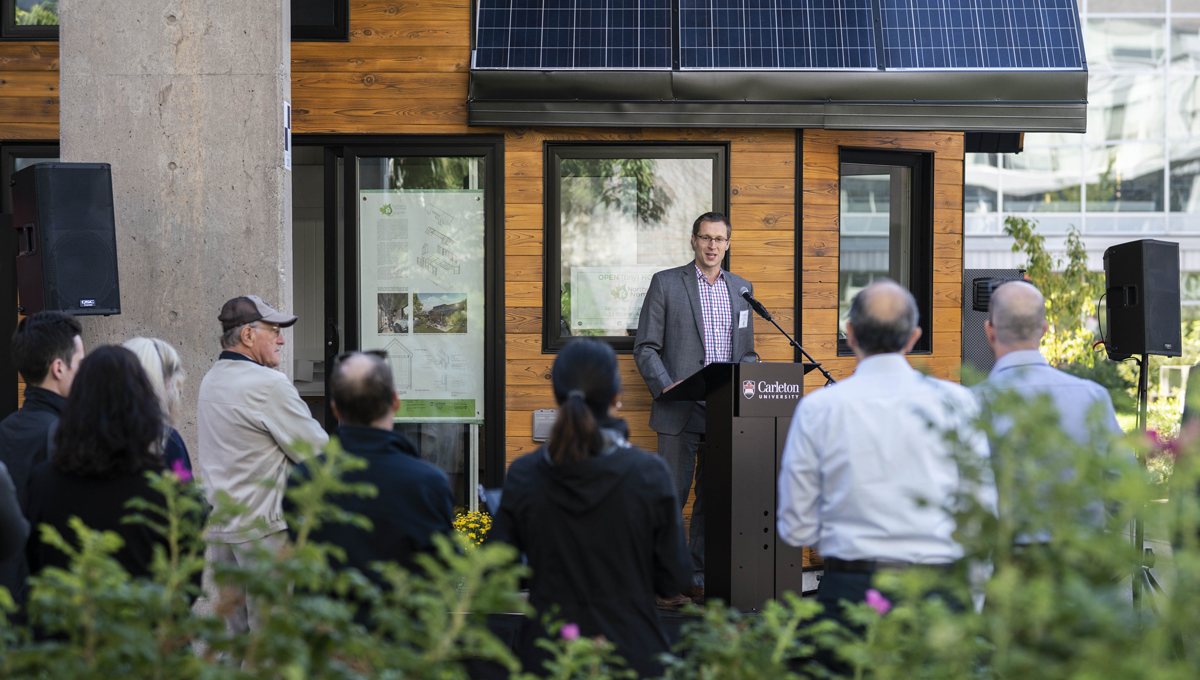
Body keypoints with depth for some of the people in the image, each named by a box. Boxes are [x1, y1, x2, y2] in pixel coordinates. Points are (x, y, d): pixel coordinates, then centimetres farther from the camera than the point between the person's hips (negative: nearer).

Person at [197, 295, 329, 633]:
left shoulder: (211, 380, 11)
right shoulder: (268, 384, -17)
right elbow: (317, 451, -12)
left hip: (218, 525, 9)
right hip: (264, 527, -9)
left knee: (232, 627, 13)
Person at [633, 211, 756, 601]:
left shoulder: (741, 288, 15)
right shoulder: (666, 283, 3)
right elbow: (645, 347, 0)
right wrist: (665, 386, -15)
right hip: (681, 410, -4)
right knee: (671, 494, -6)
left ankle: (698, 578, 13)